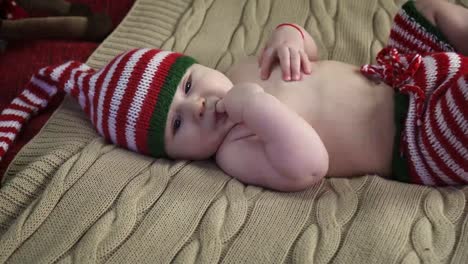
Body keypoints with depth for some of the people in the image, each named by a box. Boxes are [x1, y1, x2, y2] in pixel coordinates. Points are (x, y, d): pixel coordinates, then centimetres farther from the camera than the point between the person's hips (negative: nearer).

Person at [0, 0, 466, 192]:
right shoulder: (236, 151, -27)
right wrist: (254, 103, -42)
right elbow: (309, 166, -42)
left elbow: (306, 50, 10)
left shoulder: (245, 68, -3)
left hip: (395, 76, 7)